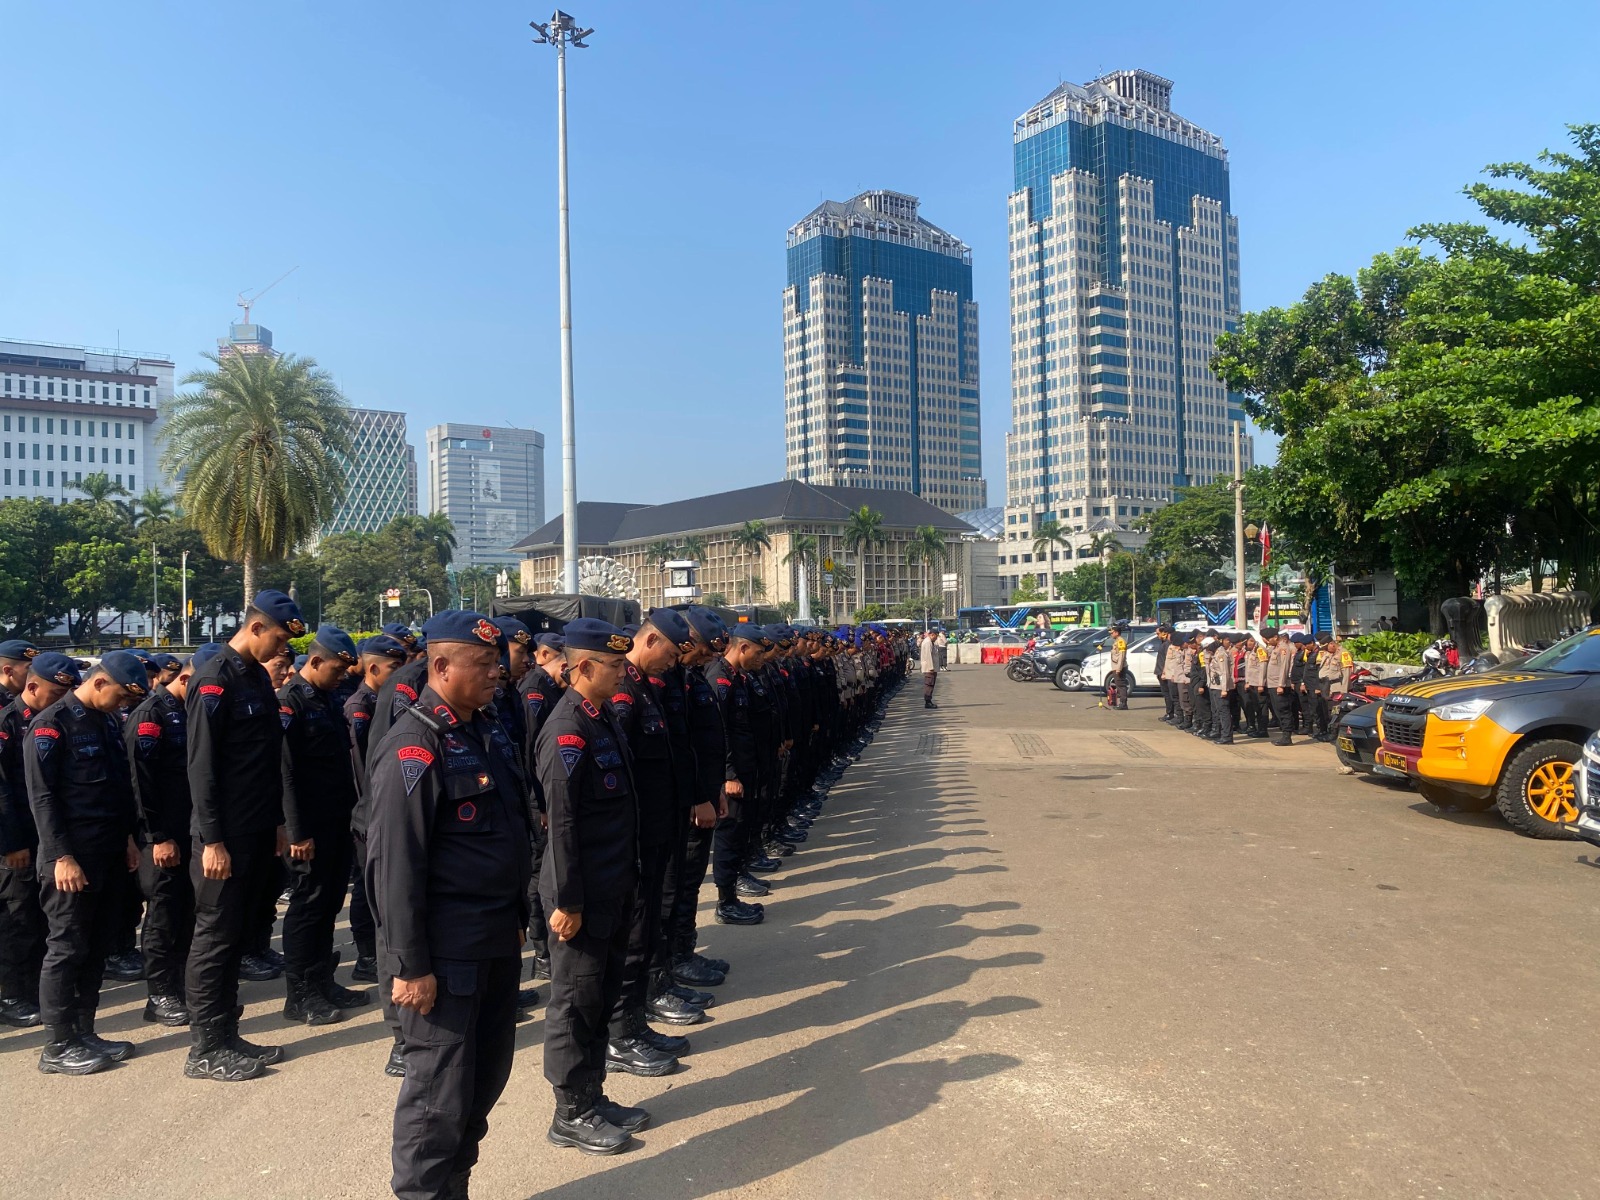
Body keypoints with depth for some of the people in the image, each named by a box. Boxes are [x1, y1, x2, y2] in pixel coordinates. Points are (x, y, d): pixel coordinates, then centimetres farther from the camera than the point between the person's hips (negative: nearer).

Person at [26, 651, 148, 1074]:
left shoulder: (109, 721, 12)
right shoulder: (52, 724, -10)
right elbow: (42, 797, -14)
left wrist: (127, 837, 15)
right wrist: (61, 857, -17)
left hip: (111, 854, 8)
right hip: (73, 857, -7)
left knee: (97, 948, 12)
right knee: (66, 949, 0)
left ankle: (84, 1034, 21)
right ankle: (57, 1046, 9)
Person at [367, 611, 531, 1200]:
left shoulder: (488, 728, 8)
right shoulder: (414, 746, -18)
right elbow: (394, 865, -20)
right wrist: (410, 966, -18)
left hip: (498, 942, 8)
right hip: (446, 952, -8)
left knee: (487, 1076, 18)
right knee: (440, 1090, 4)